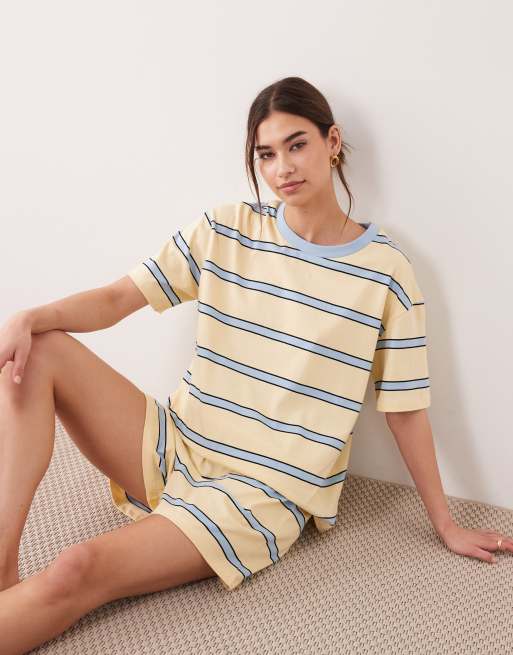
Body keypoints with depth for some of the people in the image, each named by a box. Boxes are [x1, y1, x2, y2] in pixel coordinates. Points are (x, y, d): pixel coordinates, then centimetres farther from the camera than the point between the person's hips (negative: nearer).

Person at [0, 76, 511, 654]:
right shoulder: (224, 230, 1)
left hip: (269, 489, -4)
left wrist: (446, 527, 7)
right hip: (177, 448, 4)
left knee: (78, 570, -27)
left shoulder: (387, 273, -6)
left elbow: (405, 410, 1)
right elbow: (115, 300, -1)